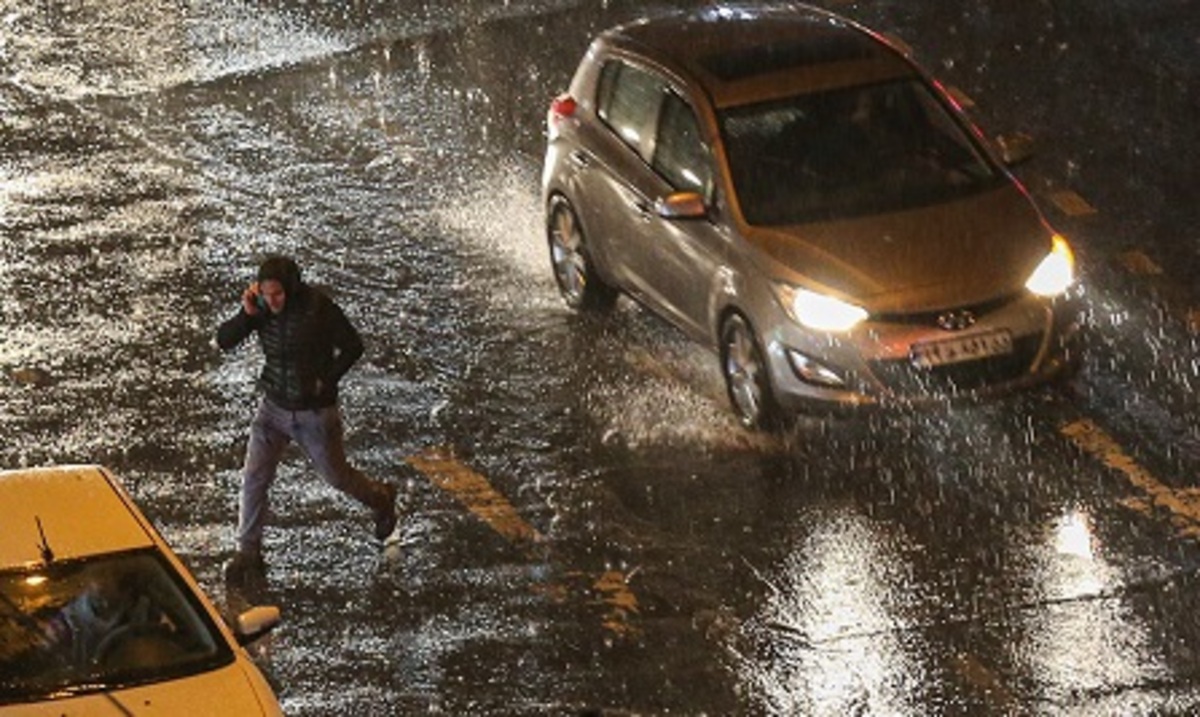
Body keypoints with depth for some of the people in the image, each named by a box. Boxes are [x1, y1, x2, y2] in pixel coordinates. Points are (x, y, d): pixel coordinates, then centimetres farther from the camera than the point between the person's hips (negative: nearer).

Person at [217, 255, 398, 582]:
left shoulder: (319, 308, -21)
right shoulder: (261, 307, -11)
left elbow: (352, 347, -13)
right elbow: (224, 341, -12)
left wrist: (325, 381, -18)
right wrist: (246, 314, -28)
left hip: (315, 411, -3)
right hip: (274, 408, 3)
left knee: (336, 475, 14)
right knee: (254, 477, -6)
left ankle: (381, 499, 45)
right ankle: (248, 552, 5)